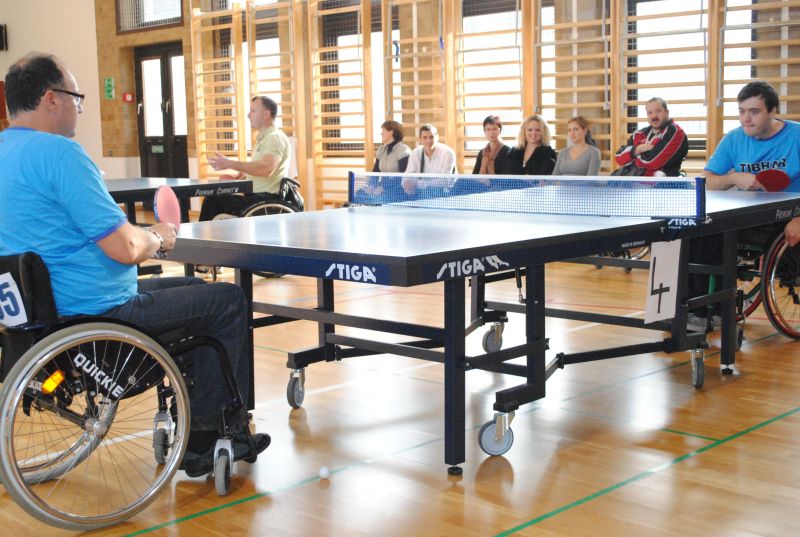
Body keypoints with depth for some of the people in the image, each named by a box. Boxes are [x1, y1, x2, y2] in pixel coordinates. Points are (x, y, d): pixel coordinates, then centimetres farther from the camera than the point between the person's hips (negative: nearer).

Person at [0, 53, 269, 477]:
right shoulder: (58, 152, -22)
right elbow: (124, 249, -25)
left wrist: (144, 234, 15)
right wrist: (156, 239, -3)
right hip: (96, 312, -10)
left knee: (196, 289, 25)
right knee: (228, 302, 5)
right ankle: (203, 438, 13)